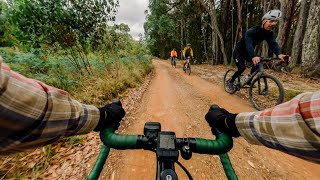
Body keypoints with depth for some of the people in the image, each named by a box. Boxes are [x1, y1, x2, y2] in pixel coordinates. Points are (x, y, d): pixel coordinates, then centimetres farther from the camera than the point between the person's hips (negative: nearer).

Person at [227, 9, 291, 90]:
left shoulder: (269, 33, -7)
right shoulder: (251, 31, -28)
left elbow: (273, 43, -20)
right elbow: (249, 44, -44)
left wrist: (279, 54, -42)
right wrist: (254, 56, -61)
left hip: (247, 52, 7)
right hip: (239, 51, -6)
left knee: (258, 63, -9)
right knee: (242, 68, -20)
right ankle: (230, 82, 1)